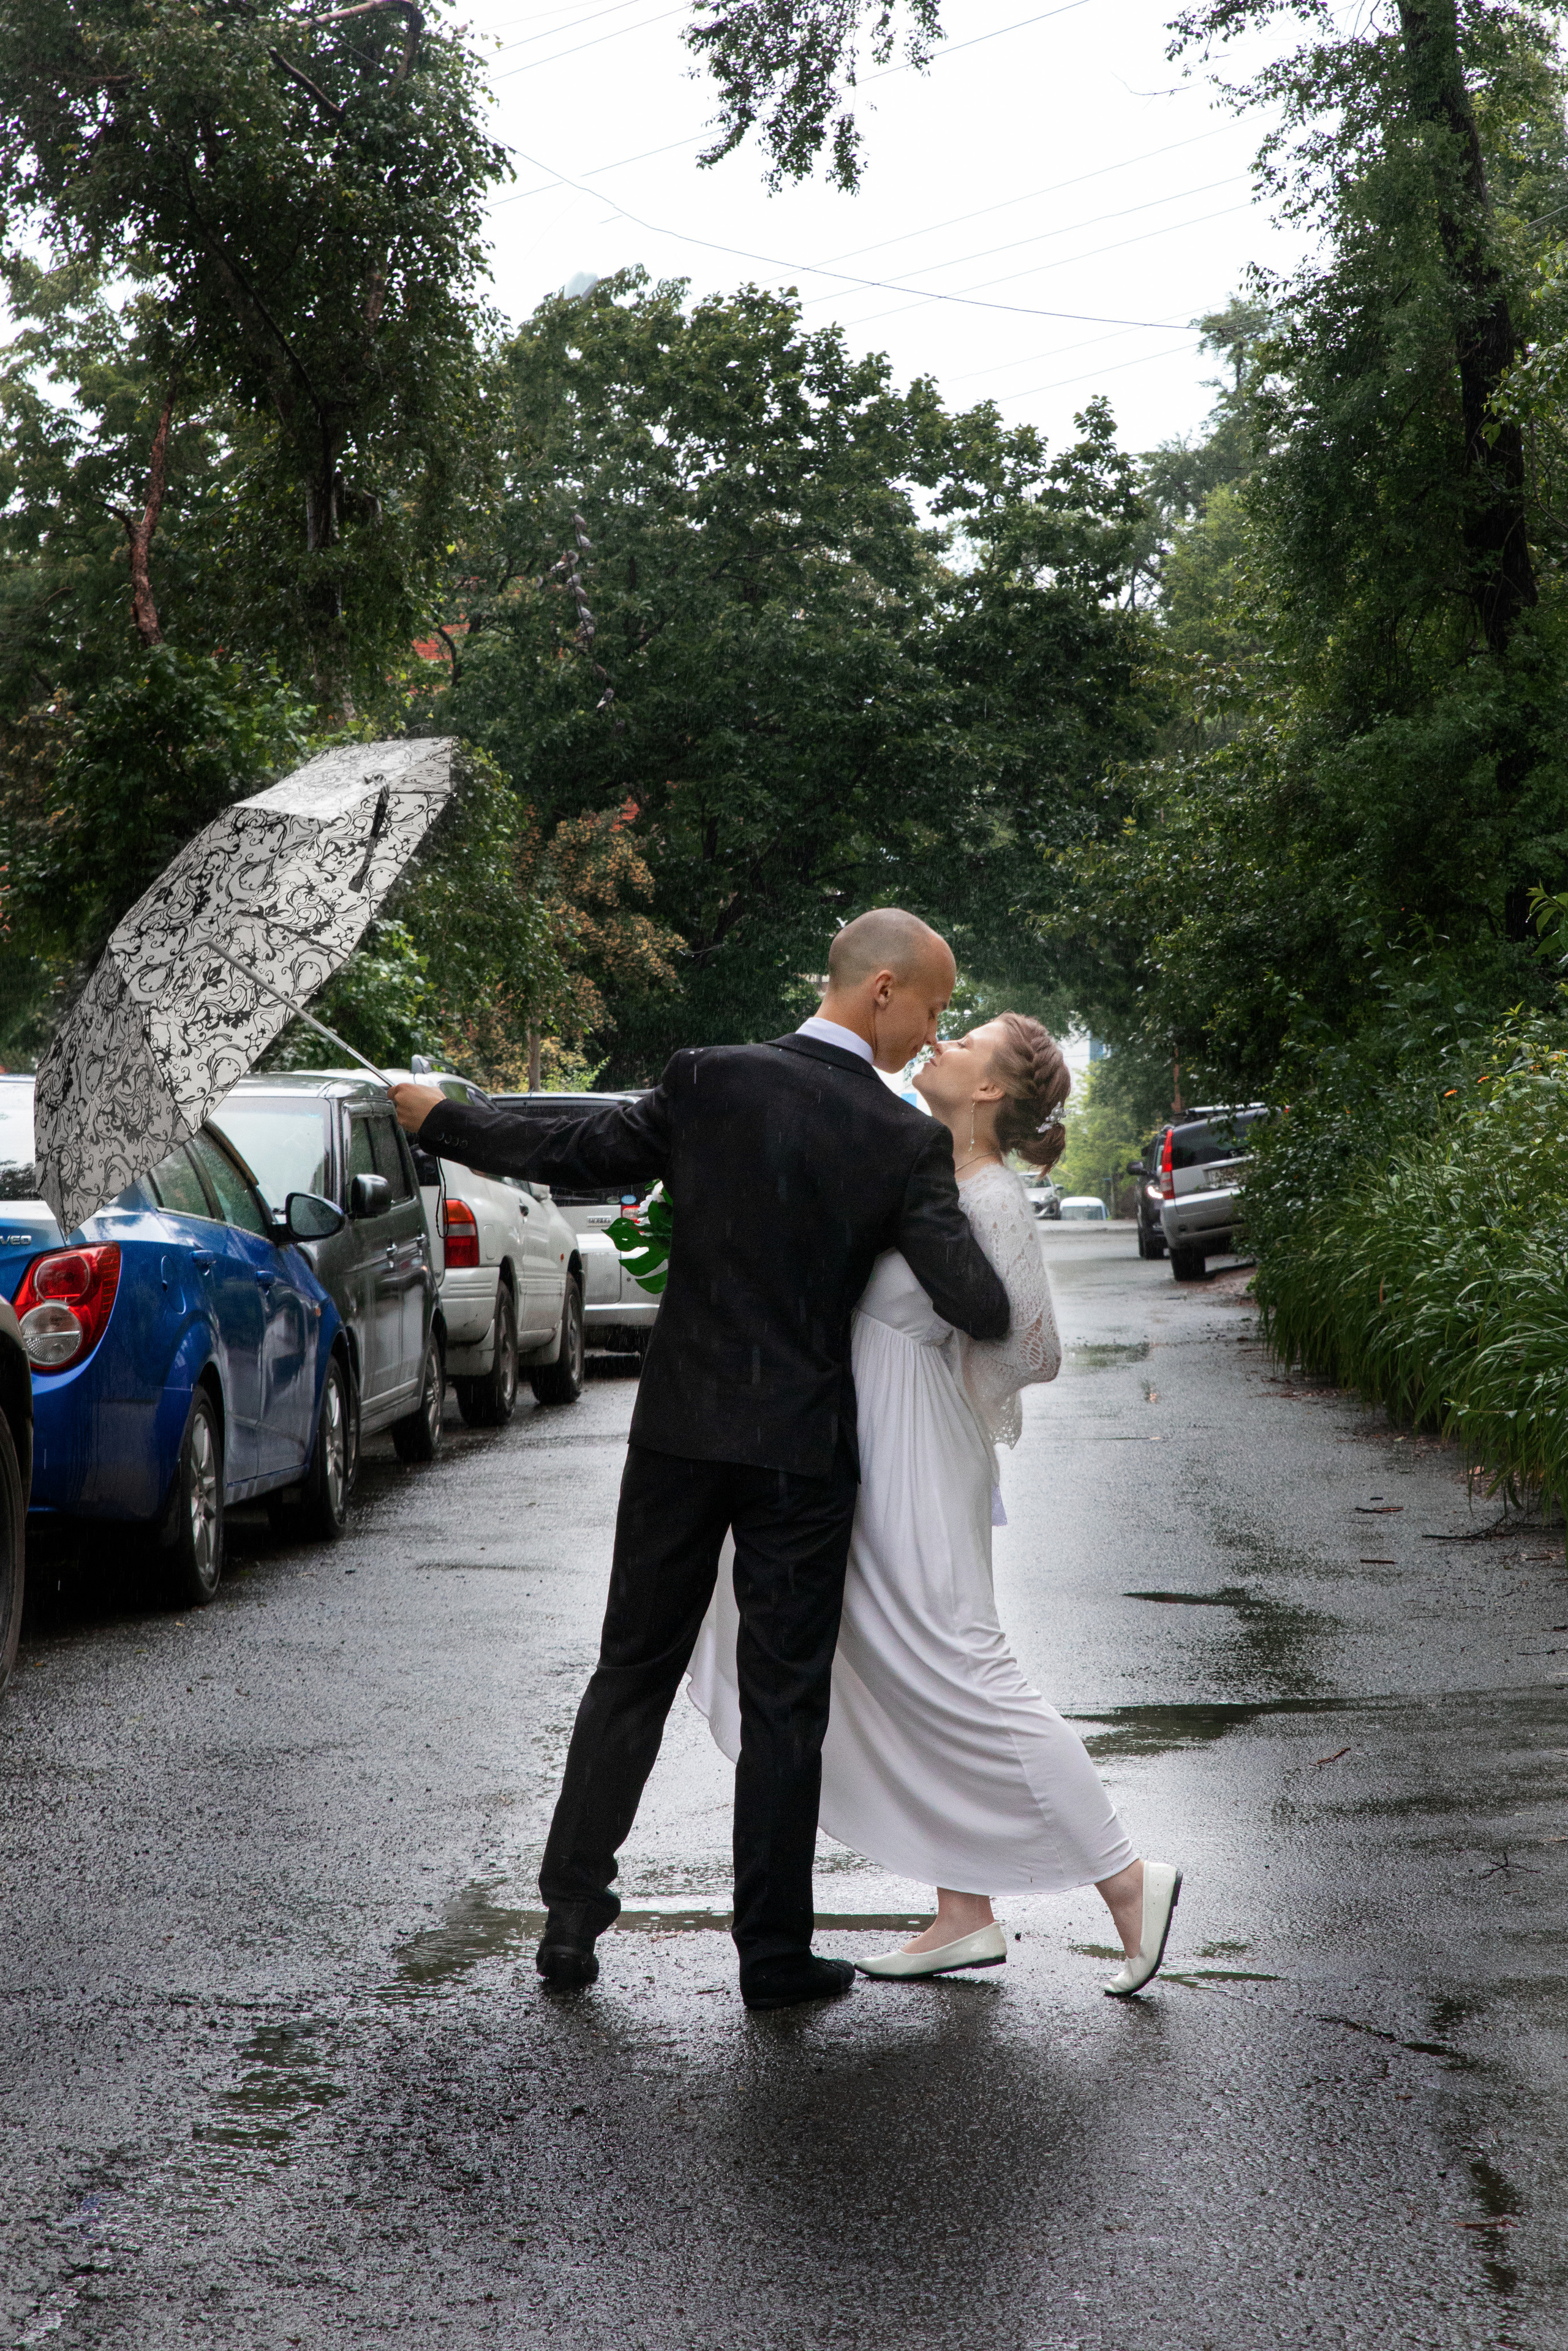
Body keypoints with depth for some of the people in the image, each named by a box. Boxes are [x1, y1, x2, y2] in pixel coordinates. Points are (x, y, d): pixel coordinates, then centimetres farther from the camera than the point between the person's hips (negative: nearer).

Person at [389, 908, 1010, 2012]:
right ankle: (774, 1951, 12)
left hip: (681, 1426, 2)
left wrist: (437, 1119, 16)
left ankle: (572, 1911, 14)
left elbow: (571, 1154, 1)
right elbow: (975, 1303, -15)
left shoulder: (709, 1081, -5)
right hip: (803, 1446, -2)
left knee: (634, 1670, 13)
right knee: (783, 1701, 6)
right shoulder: (910, 1142, -10)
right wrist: (1011, 1318, 10)